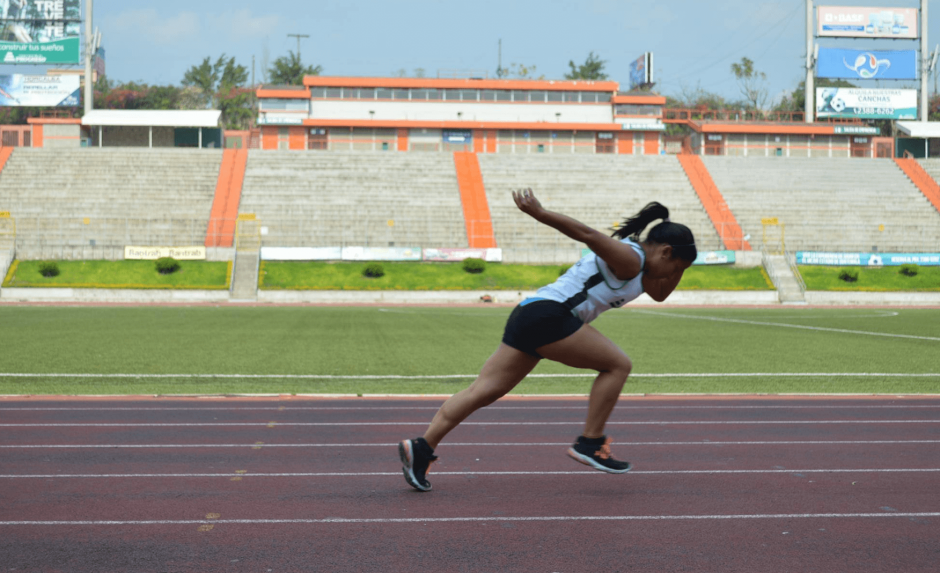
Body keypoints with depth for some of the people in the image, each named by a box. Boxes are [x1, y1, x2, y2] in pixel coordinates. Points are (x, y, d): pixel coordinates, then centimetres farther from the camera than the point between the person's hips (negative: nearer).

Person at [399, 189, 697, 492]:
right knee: (617, 365, -1)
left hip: (529, 314, 10)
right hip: (549, 315, -10)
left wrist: (677, 267, 20)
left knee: (485, 390, 1)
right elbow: (589, 235, -17)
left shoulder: (635, 266, 25)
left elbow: (660, 294, 36)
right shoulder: (628, 259, -6)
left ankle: (422, 448, -5)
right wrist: (540, 213, -26)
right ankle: (590, 443, 1)